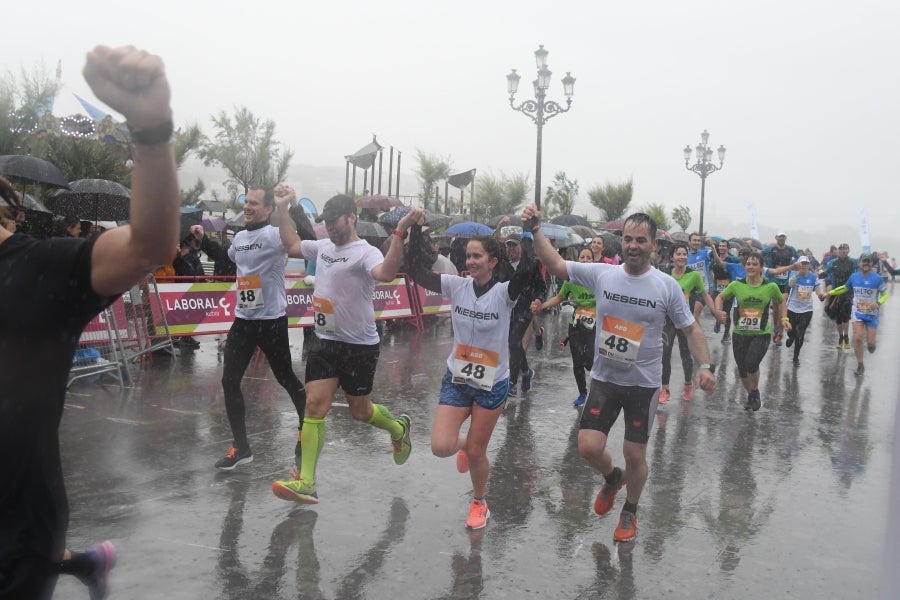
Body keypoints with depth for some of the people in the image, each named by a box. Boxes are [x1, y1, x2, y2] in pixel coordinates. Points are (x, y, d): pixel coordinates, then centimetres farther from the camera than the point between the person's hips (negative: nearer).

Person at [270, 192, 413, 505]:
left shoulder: (365, 252, -16)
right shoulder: (323, 246, 8)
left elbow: (386, 273, -38)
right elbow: (292, 245, 25)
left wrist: (399, 233, -48)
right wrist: (282, 209, 19)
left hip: (359, 346, -6)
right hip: (325, 341, 6)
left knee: (360, 411, 8)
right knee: (315, 405, -4)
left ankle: (399, 428, 42)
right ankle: (306, 483, -3)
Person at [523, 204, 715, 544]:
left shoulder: (667, 286, -8)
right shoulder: (601, 274, -5)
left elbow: (691, 328, -1)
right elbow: (555, 264, -4)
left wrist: (704, 366, -15)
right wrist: (535, 230, -17)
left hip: (644, 383, -1)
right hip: (604, 379, 1)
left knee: (635, 455, 6)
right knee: (588, 447, -5)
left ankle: (630, 512, 35)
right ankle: (613, 478, 32)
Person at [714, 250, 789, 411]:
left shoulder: (770, 287, -5)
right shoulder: (736, 285, -5)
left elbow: (781, 302, 14)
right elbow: (721, 297, 9)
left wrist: (784, 318, 1)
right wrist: (718, 310, -11)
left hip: (761, 334, -2)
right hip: (740, 334, 2)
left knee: (751, 363, -22)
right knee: (742, 370, 10)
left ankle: (755, 391, 8)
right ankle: (751, 396, 39)